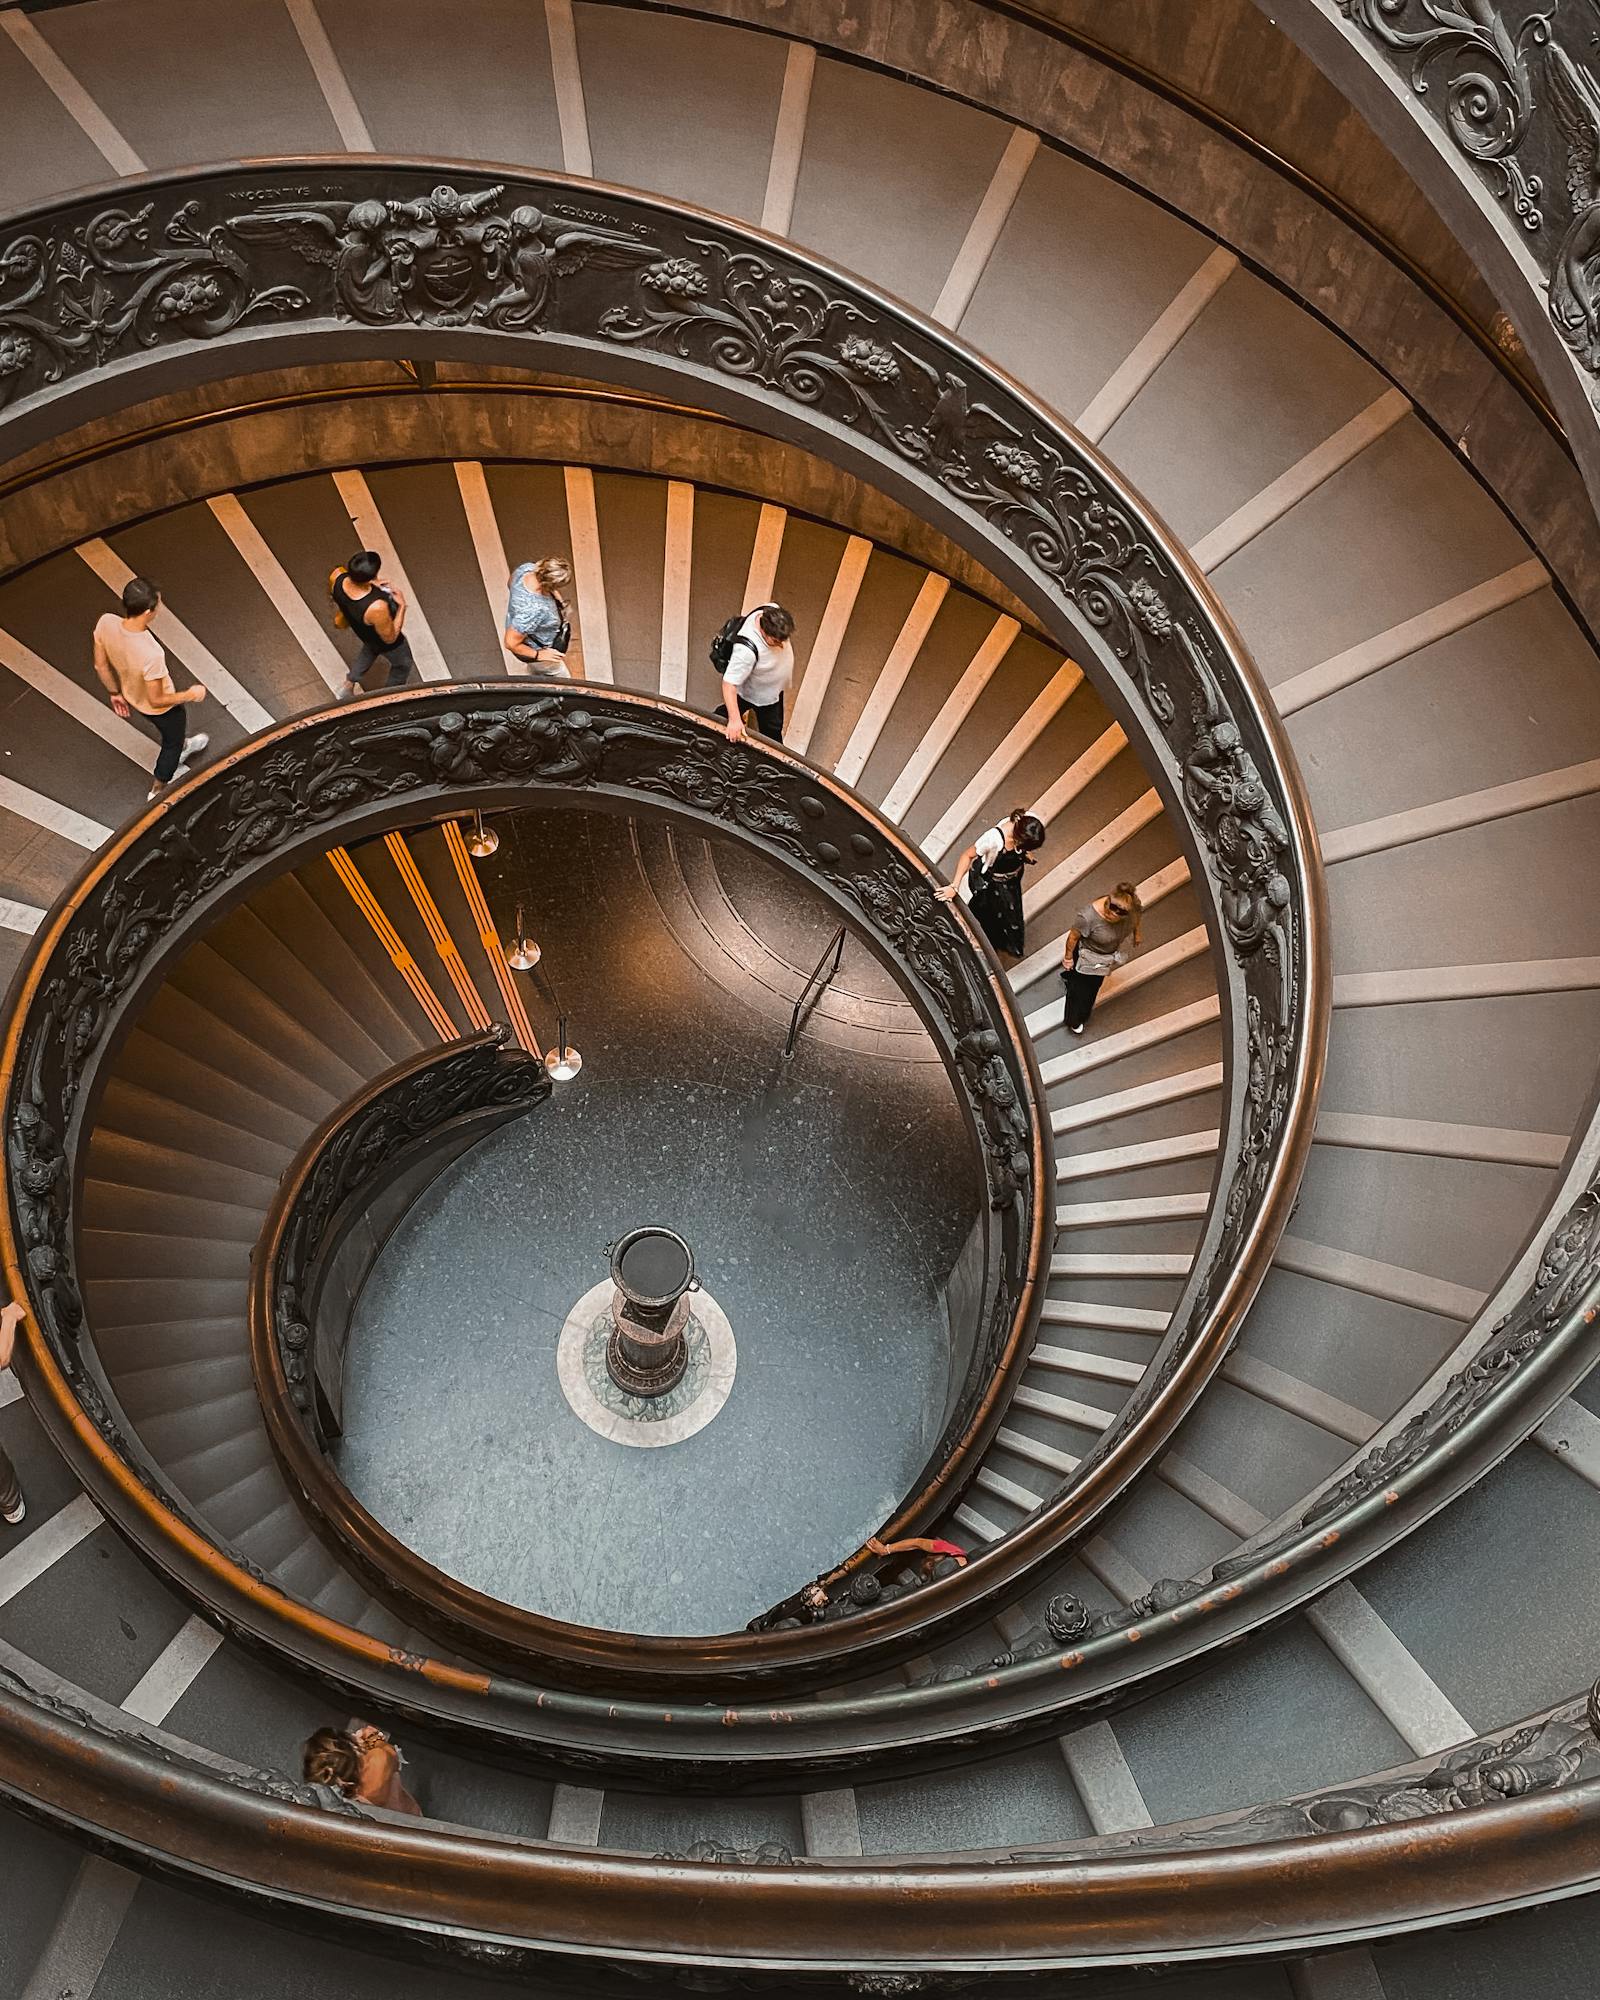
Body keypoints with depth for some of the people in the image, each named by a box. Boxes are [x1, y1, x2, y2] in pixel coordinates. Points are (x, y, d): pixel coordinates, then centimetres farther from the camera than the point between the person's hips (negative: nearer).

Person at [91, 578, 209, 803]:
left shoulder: (106, 623, -28)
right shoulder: (151, 654, -45)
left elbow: (101, 665, -9)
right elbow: (157, 700, -29)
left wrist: (115, 693, 10)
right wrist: (191, 695, -13)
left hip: (132, 697, 5)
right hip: (161, 708, -5)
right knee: (172, 742, 28)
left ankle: (182, 747, 71)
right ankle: (158, 791, 52)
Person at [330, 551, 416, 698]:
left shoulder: (336, 577, -32)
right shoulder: (376, 607, -48)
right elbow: (390, 638, -28)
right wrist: (402, 606, -22)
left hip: (362, 632, 5)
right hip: (387, 644, -5)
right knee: (403, 665, 29)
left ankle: (348, 686, 57)